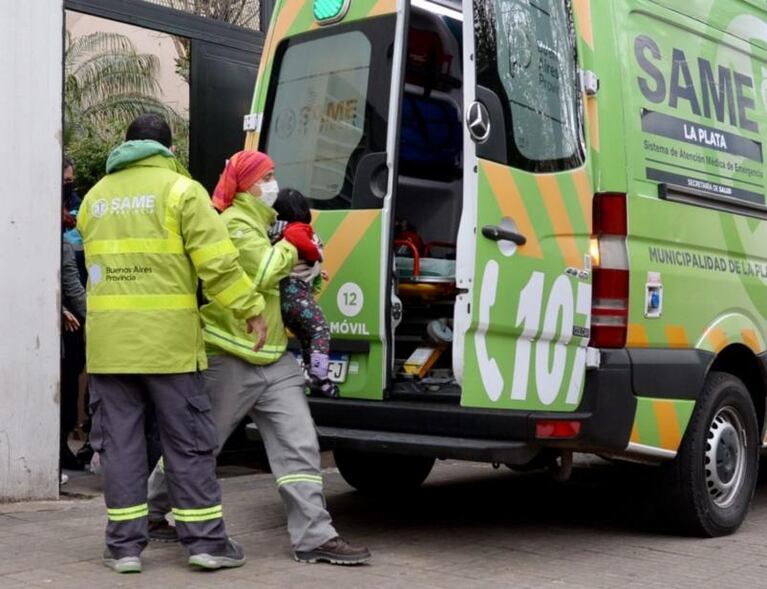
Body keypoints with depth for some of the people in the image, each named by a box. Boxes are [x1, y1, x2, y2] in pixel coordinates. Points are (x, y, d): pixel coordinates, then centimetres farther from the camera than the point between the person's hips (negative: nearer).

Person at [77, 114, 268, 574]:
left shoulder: (96, 196, 16)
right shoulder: (180, 189, -2)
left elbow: (104, 260, 14)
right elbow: (217, 260, -10)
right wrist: (250, 308, -4)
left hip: (108, 340, 4)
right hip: (167, 339, -4)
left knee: (119, 442, 8)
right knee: (189, 441, 4)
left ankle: (124, 545, 10)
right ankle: (206, 541, 8)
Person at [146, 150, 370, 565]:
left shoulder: (258, 221, 19)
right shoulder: (234, 223, -10)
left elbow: (276, 277, 25)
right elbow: (262, 273, -22)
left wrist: (302, 268, 3)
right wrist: (289, 249, -5)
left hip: (273, 356, 8)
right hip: (231, 357, -8)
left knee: (298, 445, -2)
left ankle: (315, 537, -3)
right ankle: (151, 512, 26)